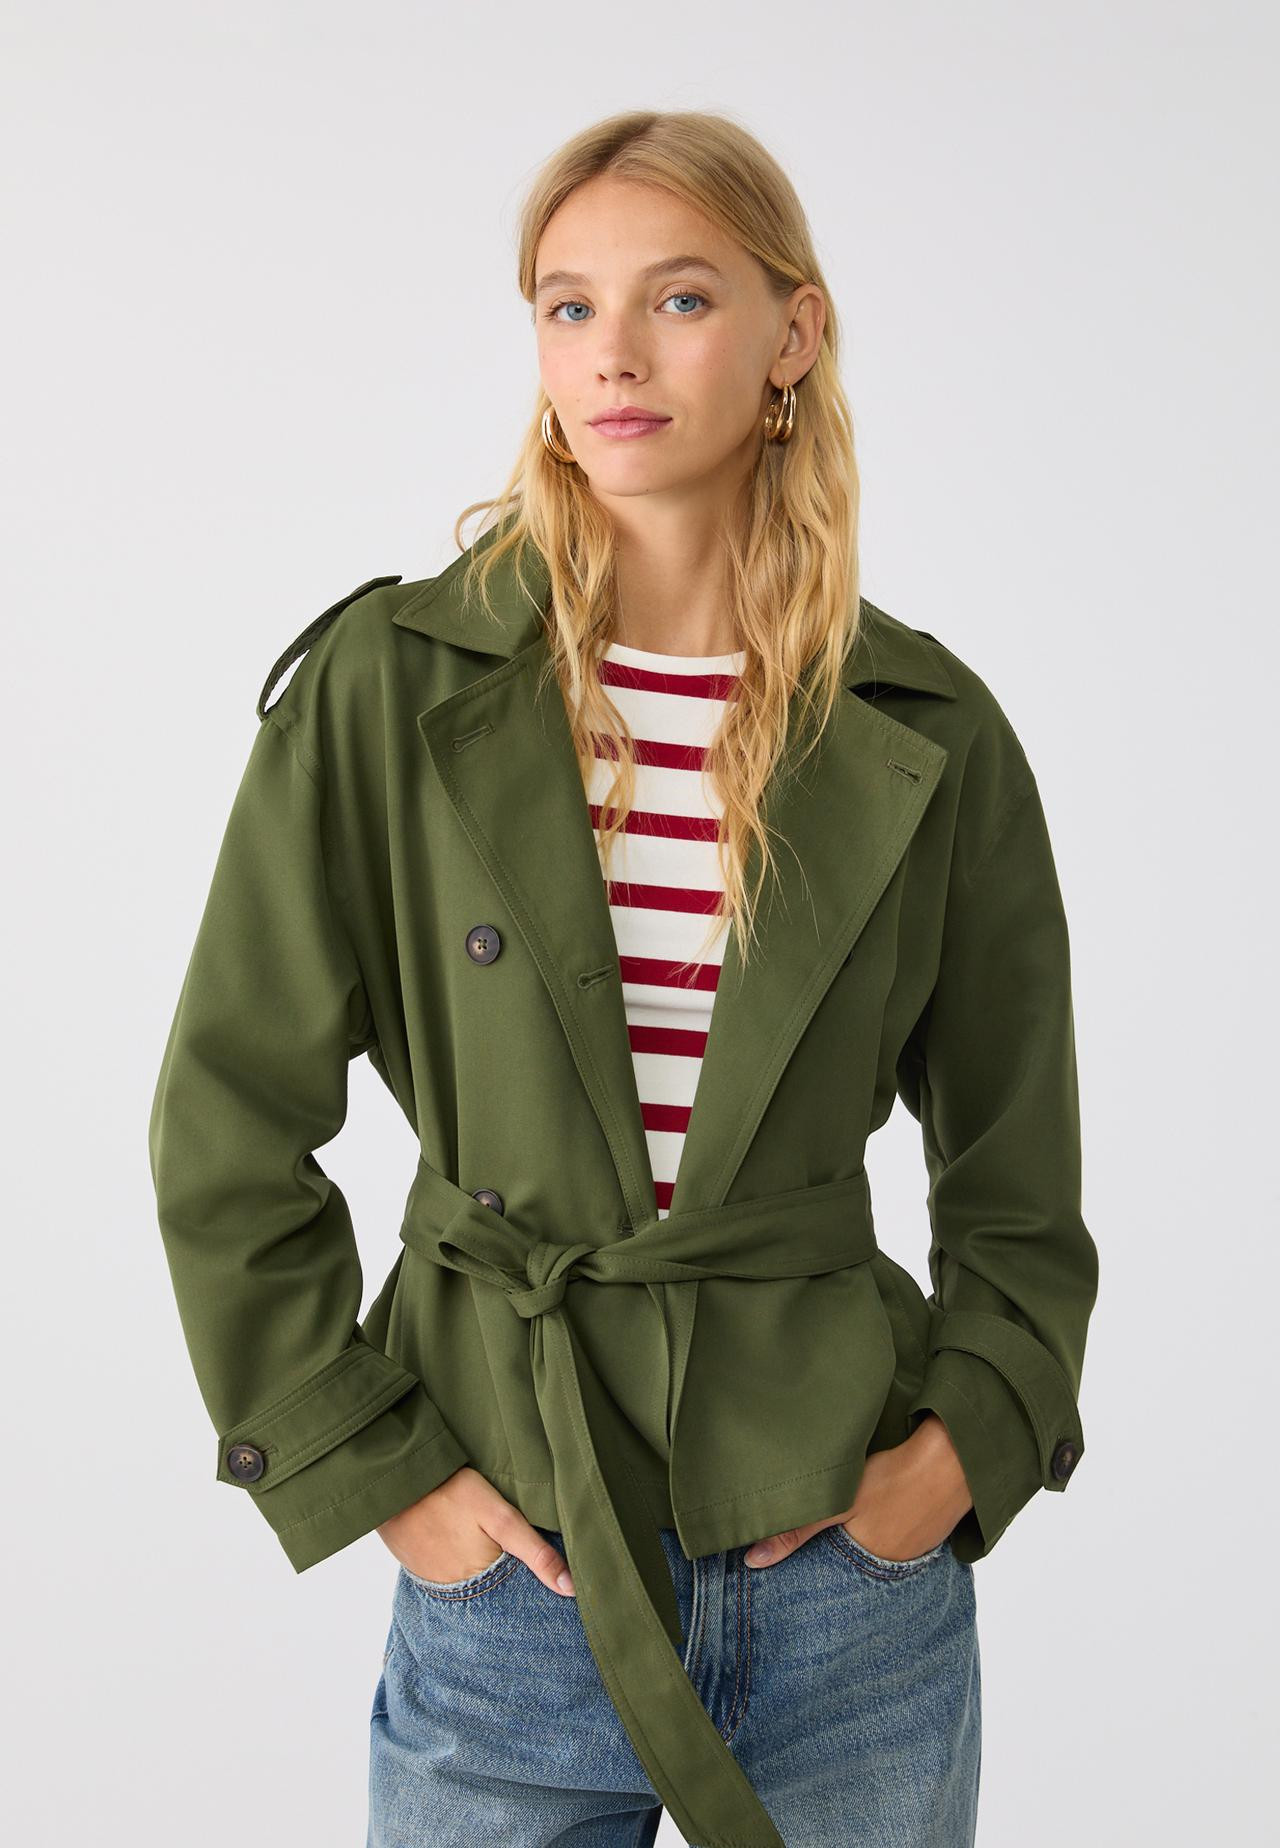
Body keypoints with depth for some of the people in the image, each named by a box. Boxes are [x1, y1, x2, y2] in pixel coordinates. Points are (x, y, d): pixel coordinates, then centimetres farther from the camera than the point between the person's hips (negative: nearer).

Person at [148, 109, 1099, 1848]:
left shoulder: (929, 738, -1)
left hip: (849, 1569, 2)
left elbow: (1015, 1165, 8)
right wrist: (366, 1470, -5)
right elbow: (228, 1131, -2)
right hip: (511, 1570, -1)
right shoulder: (387, 691, -6)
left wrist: (973, 1440, -4)